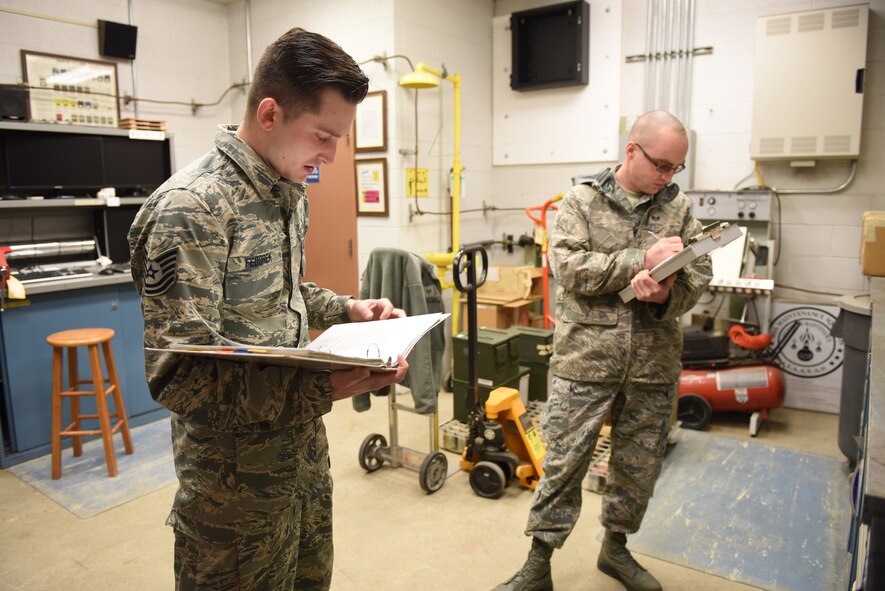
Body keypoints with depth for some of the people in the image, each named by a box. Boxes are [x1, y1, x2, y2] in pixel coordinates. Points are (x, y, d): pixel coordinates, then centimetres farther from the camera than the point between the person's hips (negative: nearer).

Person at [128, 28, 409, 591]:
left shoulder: (290, 192, 4)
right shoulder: (192, 207, -24)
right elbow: (179, 375, -26)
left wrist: (345, 308, 0)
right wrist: (321, 387, -36)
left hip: (305, 444, 8)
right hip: (238, 470, -8)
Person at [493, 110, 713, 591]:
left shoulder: (679, 207, 7)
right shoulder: (581, 201, -2)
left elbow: (699, 274, 2)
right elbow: (570, 267, -15)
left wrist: (666, 294, -19)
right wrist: (641, 259, -19)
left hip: (654, 365, 4)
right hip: (586, 359, -3)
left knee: (639, 466, 16)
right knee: (563, 463, 3)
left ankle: (616, 547, 40)